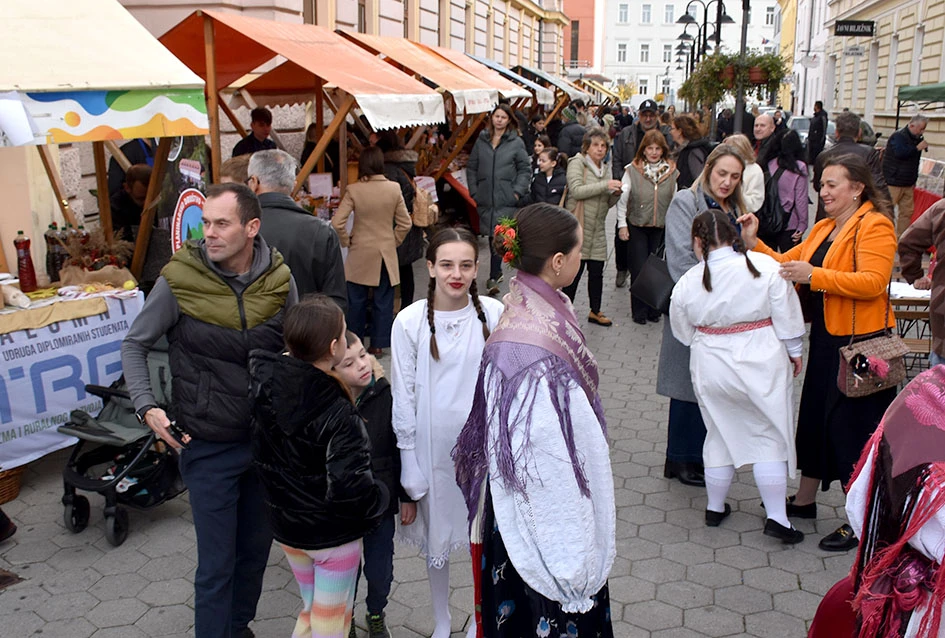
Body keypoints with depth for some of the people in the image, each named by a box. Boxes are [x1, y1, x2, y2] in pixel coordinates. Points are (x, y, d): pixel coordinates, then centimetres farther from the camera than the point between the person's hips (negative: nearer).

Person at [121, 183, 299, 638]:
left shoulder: (279, 279, -5)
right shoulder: (179, 279, -14)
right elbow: (134, 346, -2)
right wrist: (147, 407, -14)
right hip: (209, 446, -4)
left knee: (257, 547, 20)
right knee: (216, 564, 4)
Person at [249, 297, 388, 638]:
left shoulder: (266, 387, -11)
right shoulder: (339, 417, -29)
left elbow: (260, 457, 2)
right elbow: (350, 488, -31)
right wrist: (381, 497, -13)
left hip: (285, 525, 6)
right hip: (333, 534, -6)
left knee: (310, 610, 27)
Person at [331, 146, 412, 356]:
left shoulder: (353, 190, -11)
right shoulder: (394, 188, -7)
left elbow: (337, 223, -14)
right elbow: (405, 223, -3)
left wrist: (347, 242, 2)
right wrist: (394, 242, 11)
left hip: (359, 253, -1)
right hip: (386, 253, 1)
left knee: (357, 301, 12)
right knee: (383, 300, 10)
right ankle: (378, 344, 16)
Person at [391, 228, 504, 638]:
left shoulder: (494, 315, -9)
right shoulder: (410, 322, -11)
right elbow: (403, 396, -5)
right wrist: (409, 461, -4)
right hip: (434, 446, 0)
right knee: (436, 535, 16)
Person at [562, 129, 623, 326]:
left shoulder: (605, 169, 17)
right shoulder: (577, 163, -3)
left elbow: (607, 203, 18)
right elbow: (576, 190, -19)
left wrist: (616, 194, -4)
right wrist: (605, 186, -22)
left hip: (598, 228, 6)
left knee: (597, 272, 9)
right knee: (574, 271, -3)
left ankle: (595, 311, 22)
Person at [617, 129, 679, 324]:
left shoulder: (672, 171, 1)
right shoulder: (632, 170, -5)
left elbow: (674, 200, 6)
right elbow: (622, 198, -1)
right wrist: (622, 224, -3)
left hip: (662, 227, 2)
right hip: (637, 226, -2)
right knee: (639, 268, -1)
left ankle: (654, 308, 18)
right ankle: (639, 310, 11)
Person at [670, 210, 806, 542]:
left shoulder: (686, 283, -7)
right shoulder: (766, 266, -11)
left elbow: (684, 334, 6)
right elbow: (788, 318, -6)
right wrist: (795, 352, 9)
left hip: (711, 369, 2)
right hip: (762, 365, -2)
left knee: (720, 435, 17)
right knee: (771, 439, 9)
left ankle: (715, 508, 29)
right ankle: (776, 517, 10)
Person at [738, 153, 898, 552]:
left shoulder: (874, 226, -12)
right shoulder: (824, 229, 14)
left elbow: (872, 282, -25)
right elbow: (787, 263, 11)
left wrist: (814, 276, -28)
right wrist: (754, 243, -1)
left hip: (861, 343, -8)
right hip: (825, 340, 9)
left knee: (853, 429, -1)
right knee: (814, 418, 17)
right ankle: (804, 500, 34)